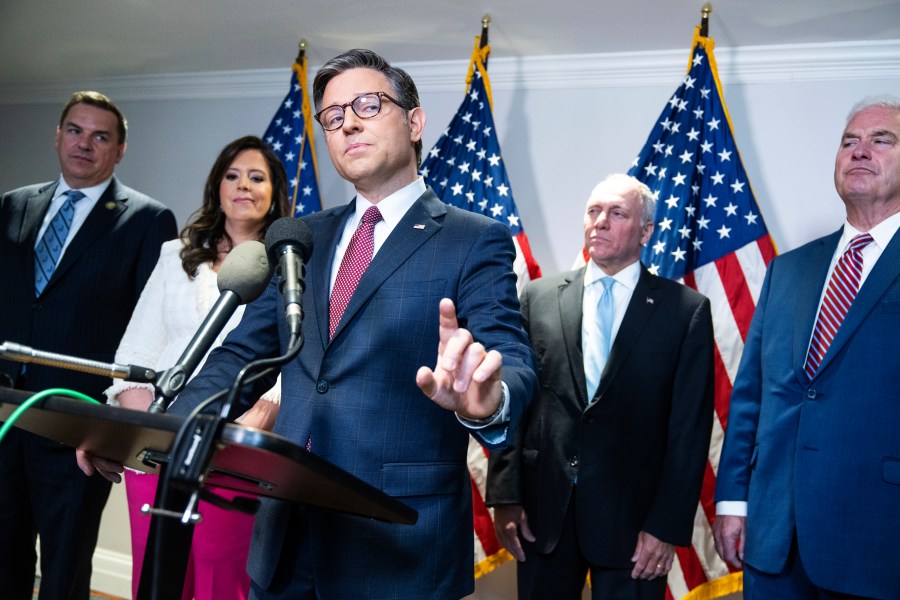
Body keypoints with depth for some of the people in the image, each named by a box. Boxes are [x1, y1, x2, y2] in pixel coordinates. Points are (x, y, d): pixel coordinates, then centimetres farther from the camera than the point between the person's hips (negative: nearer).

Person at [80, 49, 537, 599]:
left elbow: (514, 363, -16)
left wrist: (487, 400, -39)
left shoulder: (477, 241, -4)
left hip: (400, 541, -4)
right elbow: (243, 356, 10)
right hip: (288, 535, 5)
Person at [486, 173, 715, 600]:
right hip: (543, 510, 2)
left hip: (632, 516, -2)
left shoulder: (686, 310, -1)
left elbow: (690, 428, -3)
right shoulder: (539, 298, 6)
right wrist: (505, 496, -1)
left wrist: (669, 527, -7)